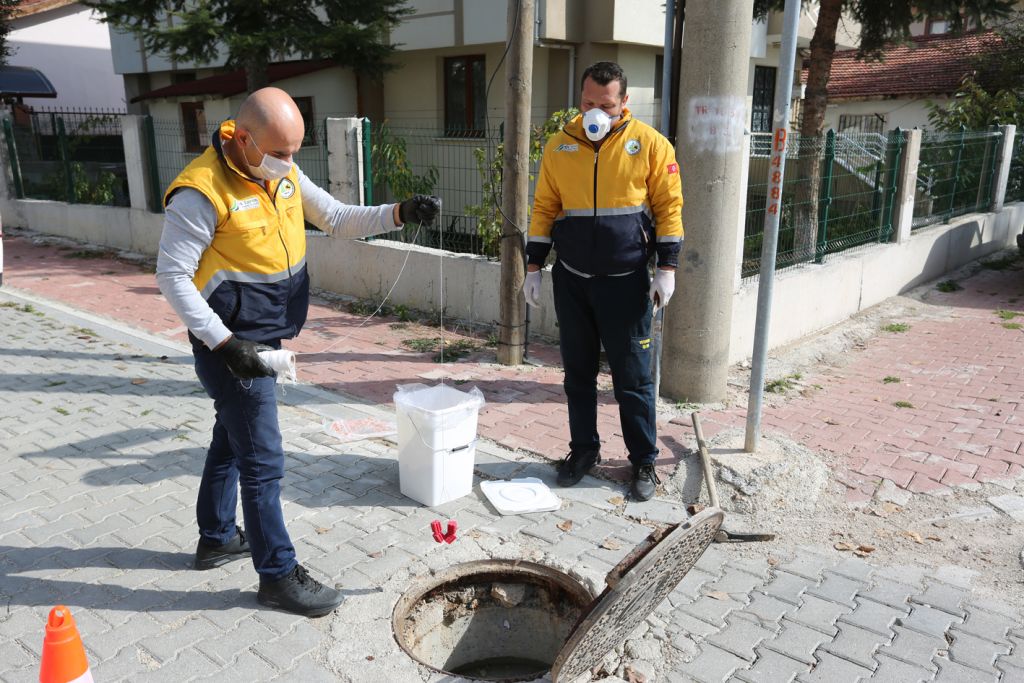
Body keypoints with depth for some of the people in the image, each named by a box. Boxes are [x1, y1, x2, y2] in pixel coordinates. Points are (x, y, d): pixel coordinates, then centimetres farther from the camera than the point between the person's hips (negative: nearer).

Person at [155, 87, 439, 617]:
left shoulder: (284, 174, 2)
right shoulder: (202, 192, -22)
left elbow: (338, 220, 7)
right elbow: (172, 276, -18)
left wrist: (399, 214, -8)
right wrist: (224, 343, -23)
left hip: (265, 340, 9)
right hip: (230, 345, -8)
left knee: (231, 440, 22)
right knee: (263, 460, -2)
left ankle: (217, 538, 41)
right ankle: (278, 575, 13)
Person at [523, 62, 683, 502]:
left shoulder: (649, 143, -4)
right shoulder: (559, 146, 4)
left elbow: (669, 206, -2)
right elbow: (545, 209, 8)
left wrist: (666, 268, -8)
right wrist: (534, 267, 5)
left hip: (625, 281, -3)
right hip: (571, 281, 3)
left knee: (633, 377, 4)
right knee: (578, 372, 12)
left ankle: (643, 461, 18)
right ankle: (583, 449, 27)